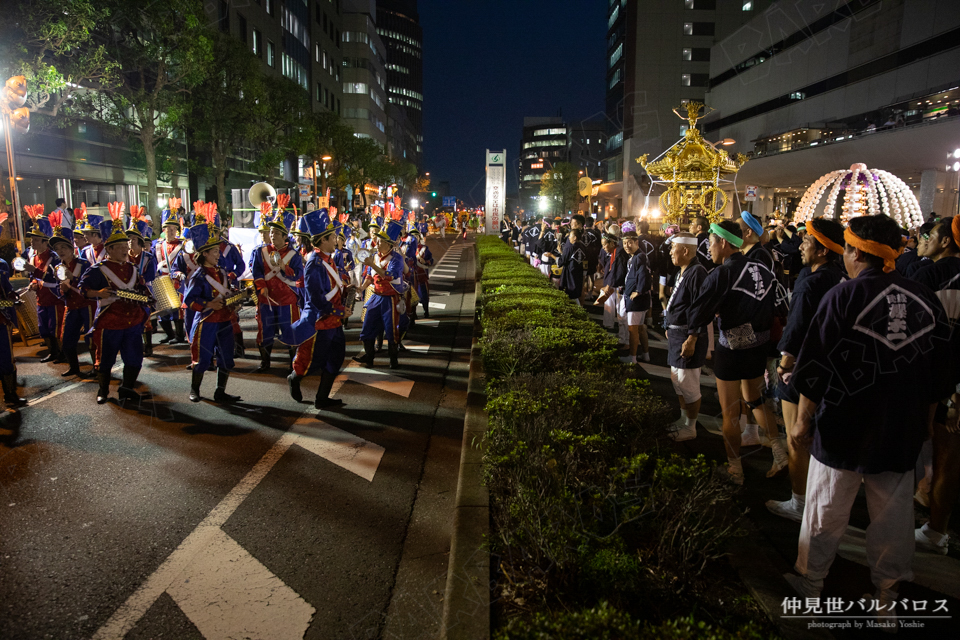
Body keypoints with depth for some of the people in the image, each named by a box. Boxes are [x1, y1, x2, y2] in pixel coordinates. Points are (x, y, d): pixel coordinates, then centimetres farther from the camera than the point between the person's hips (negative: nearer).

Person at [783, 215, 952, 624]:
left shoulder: (842, 297, -15)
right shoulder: (926, 301, 0)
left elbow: (814, 370, -13)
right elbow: (940, 378, 9)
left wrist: (803, 421, -2)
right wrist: (923, 421, 22)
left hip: (843, 430, -4)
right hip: (902, 434, 4)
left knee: (825, 513, 11)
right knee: (893, 517, 17)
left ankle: (810, 583, 28)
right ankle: (887, 598, 31)